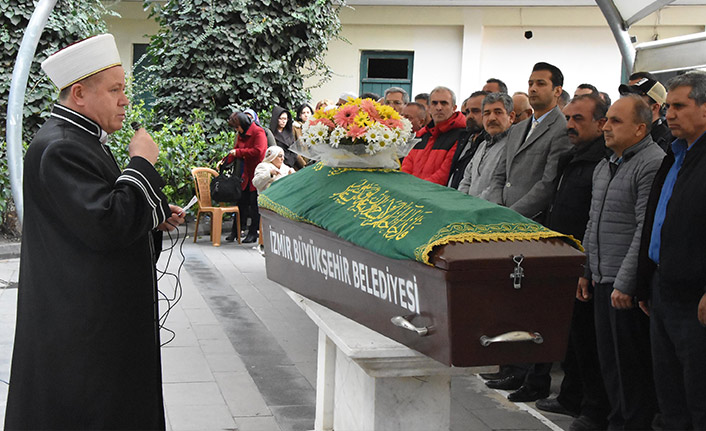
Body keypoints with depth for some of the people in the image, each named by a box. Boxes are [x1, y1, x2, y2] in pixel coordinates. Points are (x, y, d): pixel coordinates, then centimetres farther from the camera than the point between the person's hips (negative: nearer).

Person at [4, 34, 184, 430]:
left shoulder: (84, 140, 14)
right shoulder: (58, 149, -20)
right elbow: (106, 226, -28)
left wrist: (154, 217, 8)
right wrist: (142, 163, -17)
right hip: (79, 326, -11)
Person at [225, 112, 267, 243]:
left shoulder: (258, 132, -12)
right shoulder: (241, 134, 14)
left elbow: (257, 151, -22)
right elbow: (236, 150, 20)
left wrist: (238, 152, -16)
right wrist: (225, 161, 3)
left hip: (257, 173, -7)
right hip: (246, 174, 7)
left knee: (255, 203, -2)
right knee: (241, 202, 9)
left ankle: (253, 233, 6)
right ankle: (235, 231, 16)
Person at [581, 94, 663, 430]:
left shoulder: (653, 164, -14)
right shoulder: (604, 166, 16)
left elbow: (647, 230, -19)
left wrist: (625, 283, -20)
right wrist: (586, 271, 17)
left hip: (629, 287, -9)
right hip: (603, 280, 9)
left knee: (632, 364, -1)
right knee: (609, 360, 15)